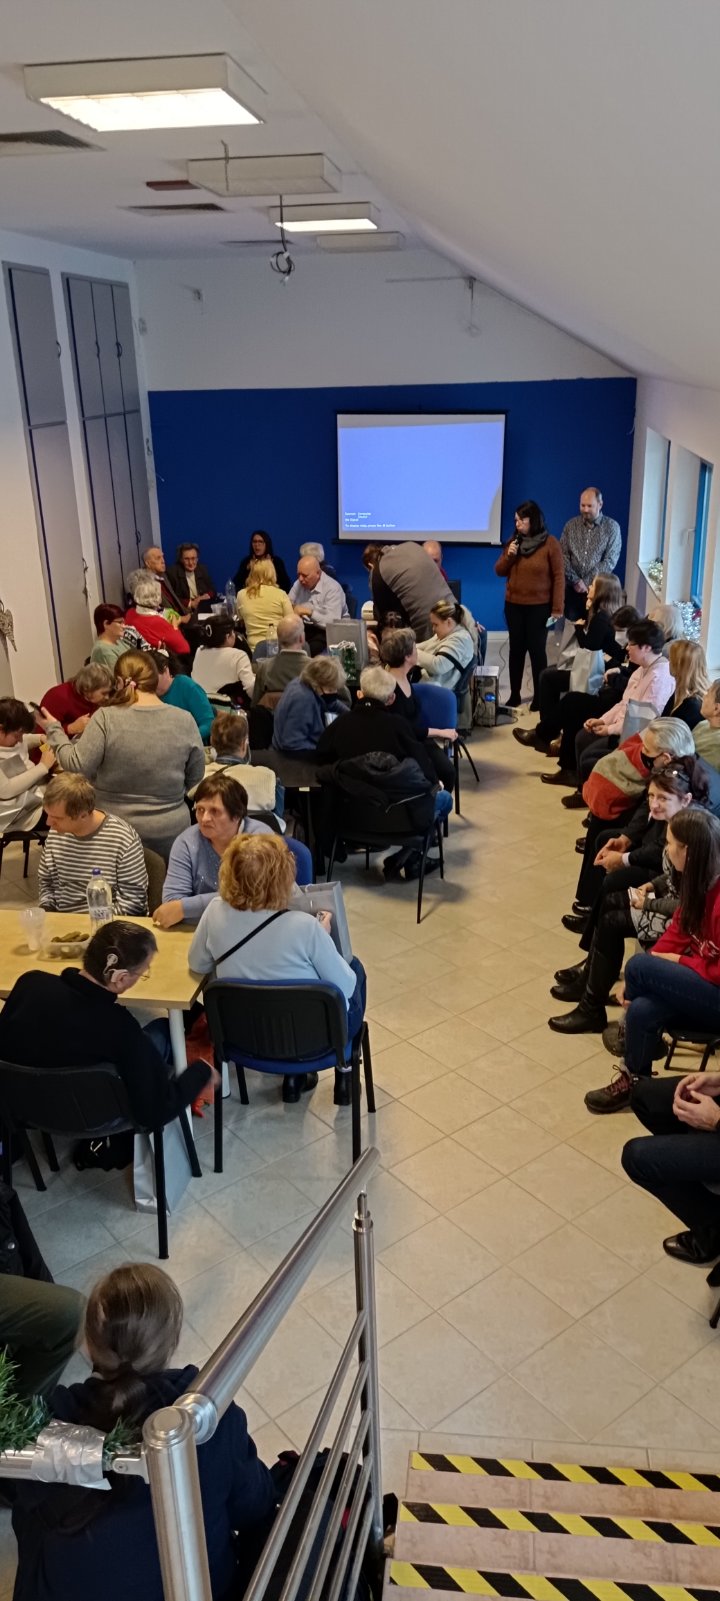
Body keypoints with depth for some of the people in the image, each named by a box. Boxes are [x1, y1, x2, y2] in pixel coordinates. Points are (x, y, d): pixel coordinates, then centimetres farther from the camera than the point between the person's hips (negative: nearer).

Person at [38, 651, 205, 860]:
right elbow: (195, 777, 3)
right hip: (169, 830, 2)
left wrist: (54, 730, 1)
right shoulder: (184, 720, -7)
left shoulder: (106, 718, -15)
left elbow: (77, 766, -13)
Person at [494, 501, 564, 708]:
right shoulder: (514, 542, 6)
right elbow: (499, 572, 9)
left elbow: (558, 577, -9)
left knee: (537, 649, 0)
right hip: (514, 605, 4)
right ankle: (514, 694, 15)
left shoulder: (550, 543, -8)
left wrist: (557, 609, -13)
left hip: (539, 607, -4)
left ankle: (539, 696, 8)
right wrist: (508, 556, -12)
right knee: (516, 649, 8)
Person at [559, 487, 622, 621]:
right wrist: (575, 581, -11)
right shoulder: (571, 525, 7)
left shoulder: (612, 527, -1)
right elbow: (562, 555, 1)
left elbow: (610, 560, -7)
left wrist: (587, 584, -13)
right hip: (572, 588, 2)